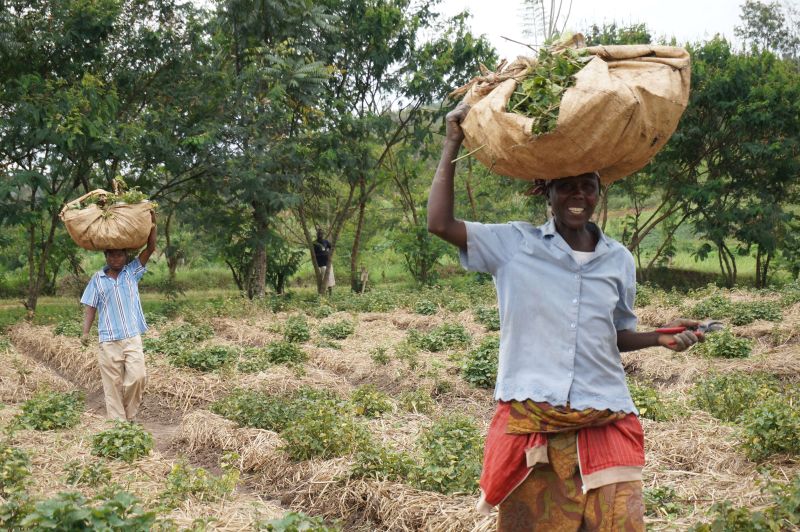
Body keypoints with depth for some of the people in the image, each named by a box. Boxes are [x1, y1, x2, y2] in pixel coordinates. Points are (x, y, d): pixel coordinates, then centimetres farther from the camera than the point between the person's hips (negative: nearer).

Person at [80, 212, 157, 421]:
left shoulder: (132, 272, 7)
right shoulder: (97, 279, 7)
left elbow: (150, 248, 0)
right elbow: (90, 307, 7)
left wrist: (152, 224, -9)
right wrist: (85, 332, -4)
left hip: (133, 337, 0)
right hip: (108, 340, 0)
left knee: (137, 376, -12)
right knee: (113, 384, 2)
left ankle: (129, 415, 8)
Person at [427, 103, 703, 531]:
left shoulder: (618, 260, 10)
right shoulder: (514, 244, 1)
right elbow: (440, 223, -8)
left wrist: (660, 338, -1)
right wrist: (452, 143, -5)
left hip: (605, 423, 2)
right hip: (530, 421, -2)